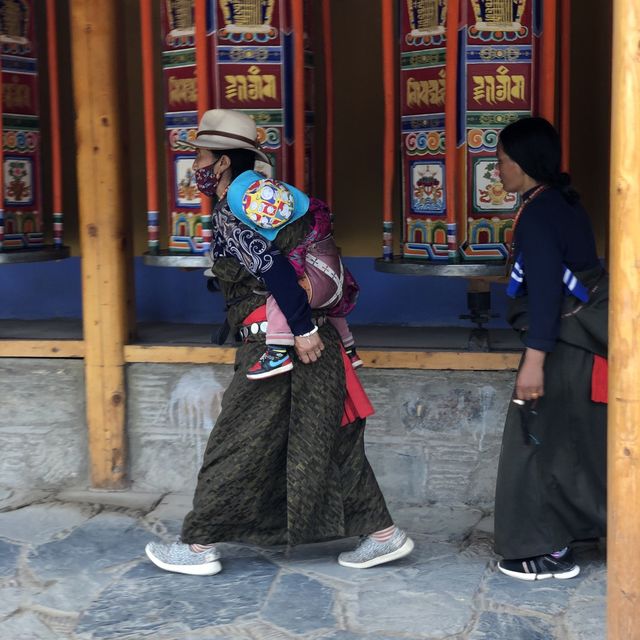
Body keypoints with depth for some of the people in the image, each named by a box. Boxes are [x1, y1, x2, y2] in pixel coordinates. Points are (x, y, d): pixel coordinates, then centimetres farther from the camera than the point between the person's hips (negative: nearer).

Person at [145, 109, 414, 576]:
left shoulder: (230, 215, -11)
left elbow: (273, 267, -24)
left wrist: (303, 330, -23)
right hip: (309, 336, 9)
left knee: (235, 447, 1)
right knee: (328, 443, 13)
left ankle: (199, 547, 11)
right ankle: (383, 534, 16)